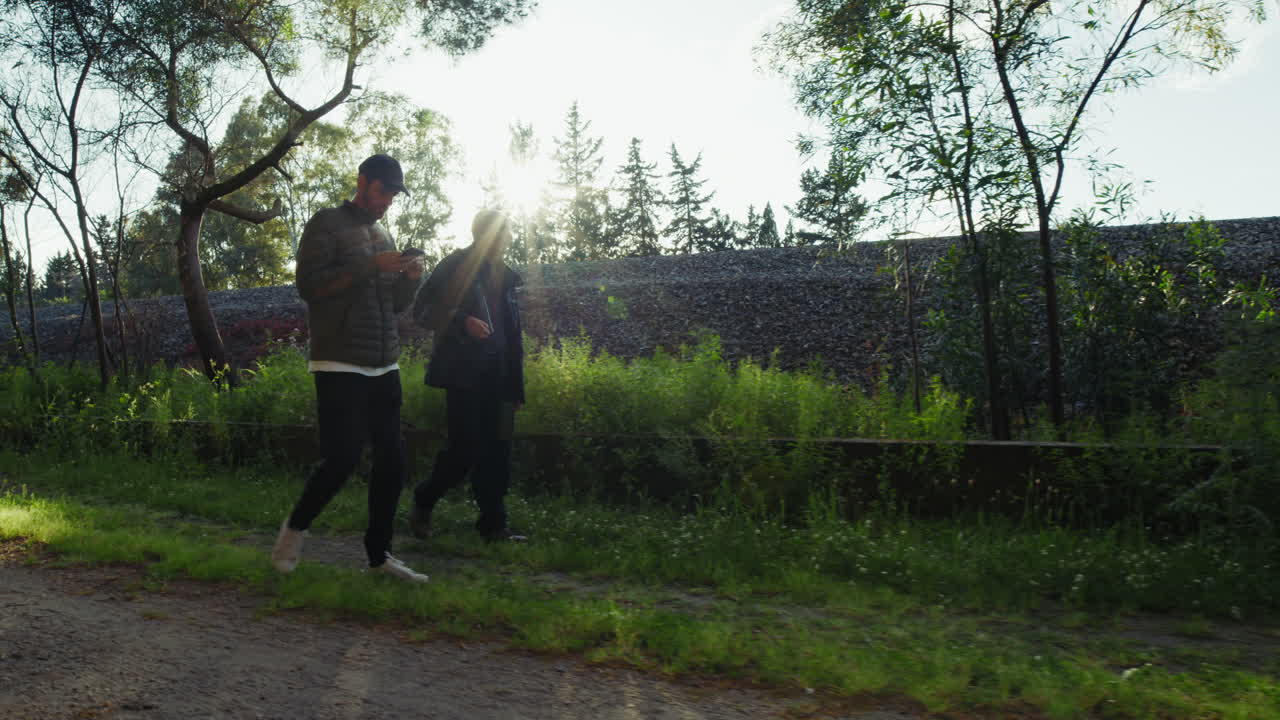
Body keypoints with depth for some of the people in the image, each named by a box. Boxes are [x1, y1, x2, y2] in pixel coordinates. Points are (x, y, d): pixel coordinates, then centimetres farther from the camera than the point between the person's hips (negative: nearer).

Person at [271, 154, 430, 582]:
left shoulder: (383, 235, 19)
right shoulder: (327, 225, -1)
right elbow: (309, 285, -14)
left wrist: (410, 279, 0)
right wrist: (370, 266, -18)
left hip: (383, 368, 7)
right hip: (340, 367, -7)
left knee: (392, 459, 3)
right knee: (342, 458, -11)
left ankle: (379, 555, 12)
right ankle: (294, 529, 15)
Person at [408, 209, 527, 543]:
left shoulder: (504, 276, 18)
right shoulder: (455, 265, 0)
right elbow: (423, 310, -5)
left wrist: (515, 385, 14)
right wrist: (463, 322, -20)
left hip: (497, 376, 6)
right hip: (464, 374, -6)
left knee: (496, 451, 3)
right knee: (465, 447, -9)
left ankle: (493, 524, 10)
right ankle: (422, 503, 15)